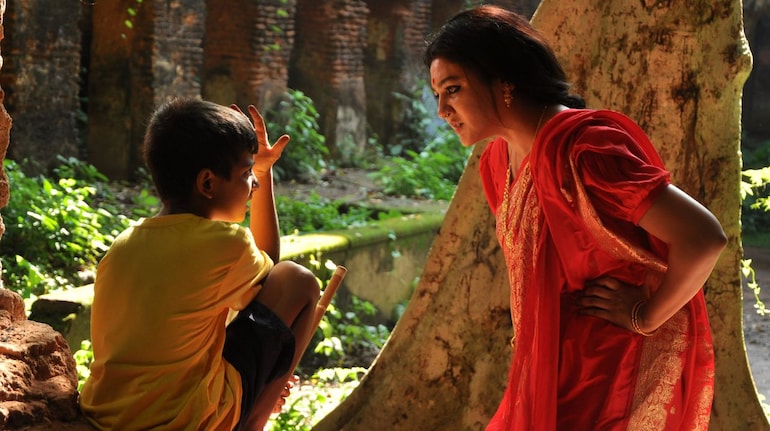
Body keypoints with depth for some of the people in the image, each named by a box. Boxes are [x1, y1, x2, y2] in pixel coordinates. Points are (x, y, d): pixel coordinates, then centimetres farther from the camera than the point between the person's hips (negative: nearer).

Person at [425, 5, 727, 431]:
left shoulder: (578, 148, -24)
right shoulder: (496, 162, 4)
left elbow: (703, 238, -29)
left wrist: (646, 318, -16)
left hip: (618, 374, -8)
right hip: (558, 371, 8)